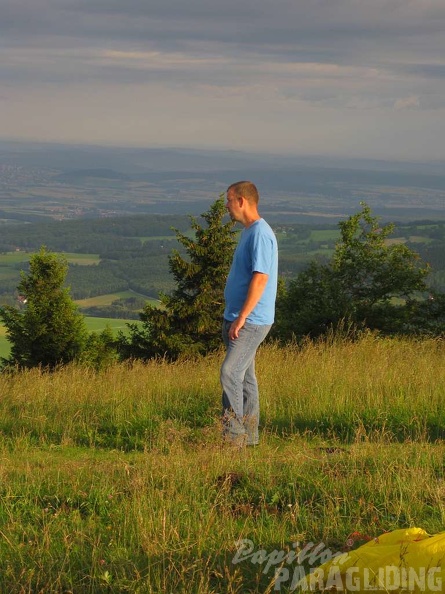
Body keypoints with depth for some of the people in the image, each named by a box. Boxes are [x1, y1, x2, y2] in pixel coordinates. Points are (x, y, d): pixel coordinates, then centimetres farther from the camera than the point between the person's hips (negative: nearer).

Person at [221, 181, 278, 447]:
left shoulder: (260, 234, -16)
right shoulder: (248, 232, 17)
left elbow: (260, 278, -23)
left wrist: (241, 318, -23)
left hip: (251, 321, -10)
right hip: (239, 319, 10)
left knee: (230, 372, -15)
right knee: (245, 375, 12)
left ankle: (234, 435, -12)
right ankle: (249, 435, 18)